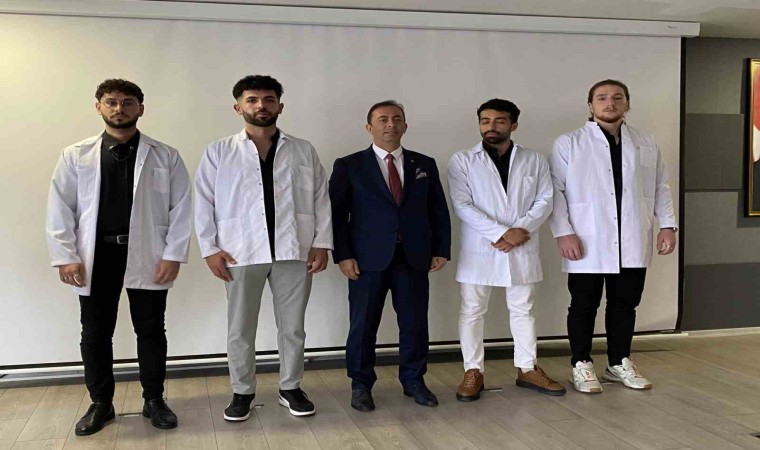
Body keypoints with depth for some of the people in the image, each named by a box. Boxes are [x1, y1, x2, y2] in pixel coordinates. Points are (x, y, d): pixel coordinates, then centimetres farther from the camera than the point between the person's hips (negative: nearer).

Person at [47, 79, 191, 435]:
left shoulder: (166, 156, 1)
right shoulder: (75, 156, 3)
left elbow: (181, 208, -1)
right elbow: (60, 209, 2)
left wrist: (173, 255, -8)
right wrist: (66, 256, -6)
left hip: (147, 257, -1)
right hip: (95, 257, 1)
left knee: (151, 331, 9)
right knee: (95, 334, 9)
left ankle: (154, 400, 24)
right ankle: (100, 404, 25)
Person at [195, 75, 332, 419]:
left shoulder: (303, 151, 8)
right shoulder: (218, 152, 4)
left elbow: (321, 199, 6)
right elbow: (204, 202, 3)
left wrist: (321, 243, -2)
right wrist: (209, 248, -4)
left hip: (294, 250, 1)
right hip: (241, 252, -1)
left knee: (292, 327, 10)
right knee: (240, 329, 8)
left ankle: (291, 388, 25)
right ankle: (242, 392, 23)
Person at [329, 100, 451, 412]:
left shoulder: (424, 164, 12)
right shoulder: (349, 166, 3)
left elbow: (438, 211, 12)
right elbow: (337, 214, -1)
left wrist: (441, 249, 4)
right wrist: (342, 255, -9)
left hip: (414, 257, 3)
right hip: (368, 258, -2)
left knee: (415, 323, 7)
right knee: (363, 324, 4)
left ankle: (414, 381, 23)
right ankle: (361, 384, 19)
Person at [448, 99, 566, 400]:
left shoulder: (534, 160, 7)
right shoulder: (462, 161, -1)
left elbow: (545, 200, 2)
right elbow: (462, 205, -10)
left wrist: (521, 230, -14)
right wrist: (502, 232, -17)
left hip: (522, 248, 2)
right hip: (478, 248, -2)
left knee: (523, 308, 11)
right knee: (472, 311, 4)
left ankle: (527, 369, 22)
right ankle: (473, 372, 14)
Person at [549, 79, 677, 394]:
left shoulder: (646, 144, 11)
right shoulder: (568, 144, -1)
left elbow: (660, 187, 14)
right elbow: (554, 190, -6)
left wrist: (667, 225, 4)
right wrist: (563, 232, -14)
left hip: (632, 245, 4)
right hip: (587, 245, -3)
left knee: (625, 305, 12)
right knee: (584, 306, 6)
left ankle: (619, 363, 27)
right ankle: (581, 365, 19)